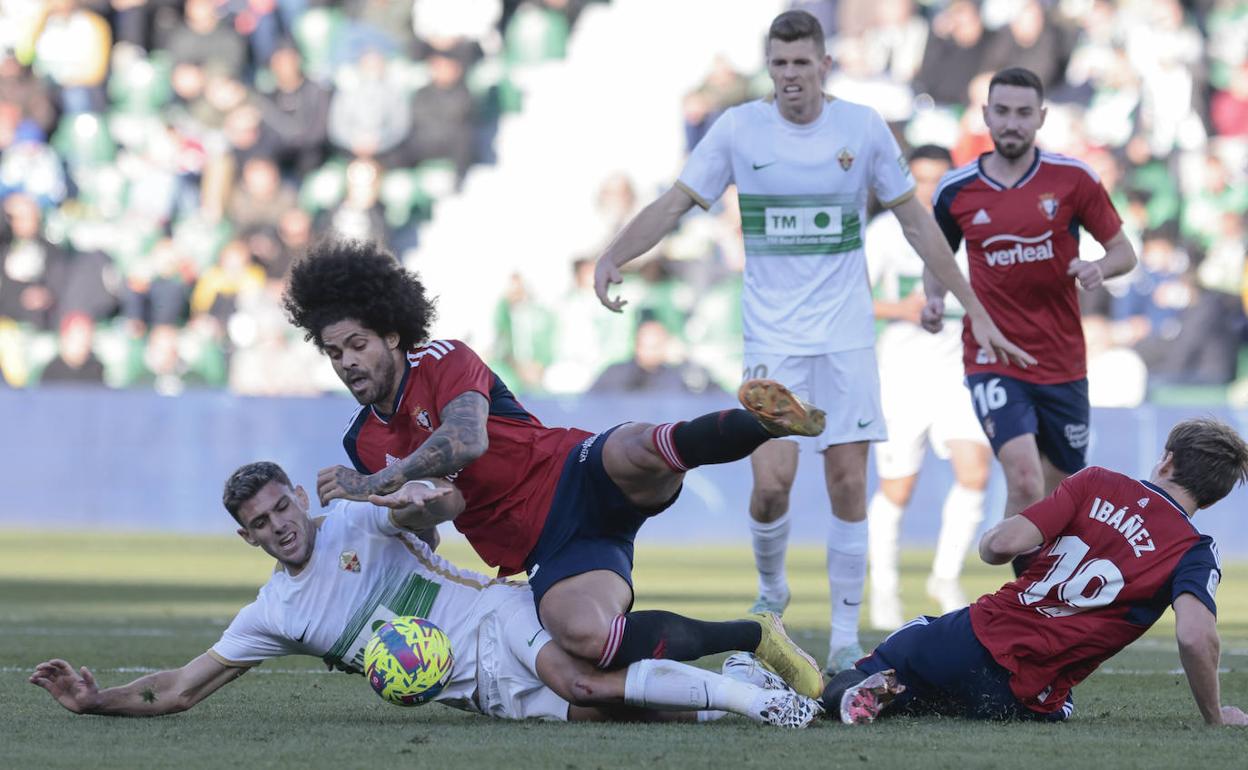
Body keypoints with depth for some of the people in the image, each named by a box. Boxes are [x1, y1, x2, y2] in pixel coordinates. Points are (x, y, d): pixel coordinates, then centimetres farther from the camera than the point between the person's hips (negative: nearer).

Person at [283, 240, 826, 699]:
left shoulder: (444, 361, -2)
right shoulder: (361, 441, 16)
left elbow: (468, 440, -22)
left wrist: (378, 485, -25)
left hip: (579, 478, -3)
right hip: (548, 555, 3)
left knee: (641, 452, -43)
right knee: (580, 632, -34)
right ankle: (752, 639, -25)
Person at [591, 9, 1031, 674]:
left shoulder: (863, 128, -1)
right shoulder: (739, 129, -3)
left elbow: (915, 221, 7)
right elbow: (674, 204, 1)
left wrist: (975, 310, 6)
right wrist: (613, 256, -16)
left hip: (846, 335, 1)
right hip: (772, 336, -1)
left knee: (848, 483, -3)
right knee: (772, 482, -13)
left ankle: (845, 636, 8)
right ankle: (770, 588, 17)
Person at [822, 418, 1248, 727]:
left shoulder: (1096, 483, 2)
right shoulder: (1195, 553, -4)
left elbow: (1002, 544, -6)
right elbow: (1195, 635, -22)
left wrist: (991, 537, 19)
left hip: (975, 633, 3)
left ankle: (863, 682, -3)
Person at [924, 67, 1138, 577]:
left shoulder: (1073, 179, -3)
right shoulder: (956, 190, 0)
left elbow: (1124, 251, 4)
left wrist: (1099, 268, -19)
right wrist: (935, 298, -4)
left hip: (1063, 366, 2)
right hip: (993, 360, -2)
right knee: (1025, 482, -23)